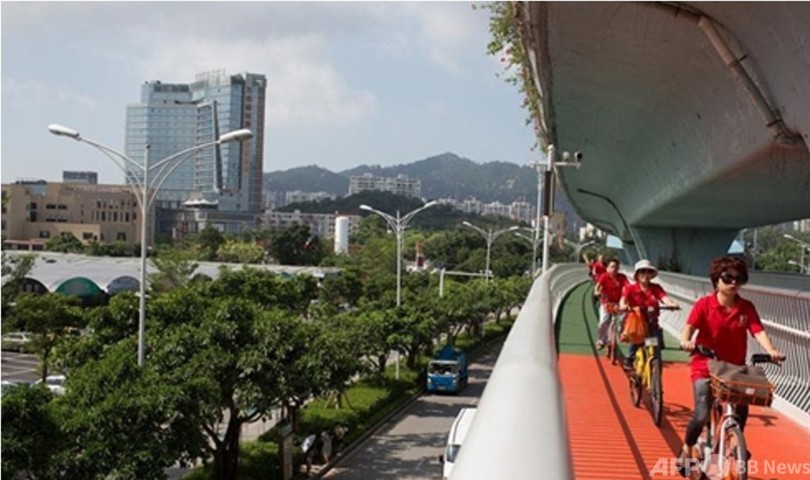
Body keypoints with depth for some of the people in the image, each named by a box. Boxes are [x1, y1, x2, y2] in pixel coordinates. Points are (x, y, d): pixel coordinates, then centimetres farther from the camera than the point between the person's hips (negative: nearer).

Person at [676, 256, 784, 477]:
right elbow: (689, 326, -20)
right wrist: (686, 341, -43)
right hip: (706, 367, -4)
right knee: (702, 415, -15)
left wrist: (771, 351, -30)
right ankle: (687, 450, 11)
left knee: (741, 411, -1)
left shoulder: (746, 308, 0)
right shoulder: (704, 304, -9)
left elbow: (758, 331, -11)